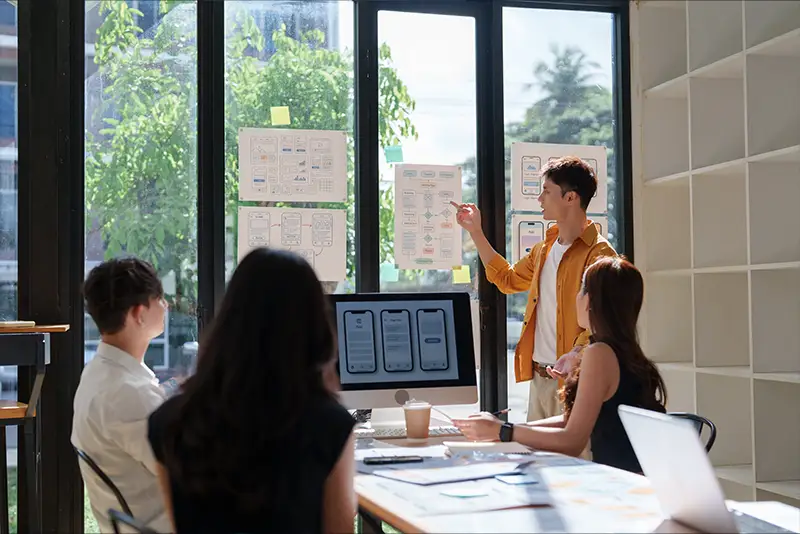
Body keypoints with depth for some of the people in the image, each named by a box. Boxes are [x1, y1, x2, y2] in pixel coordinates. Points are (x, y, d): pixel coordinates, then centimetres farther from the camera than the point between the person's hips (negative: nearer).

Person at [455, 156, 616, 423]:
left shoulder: (598, 253, -11)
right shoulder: (544, 249, 16)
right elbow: (507, 278, 30)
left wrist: (579, 352, -35)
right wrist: (475, 232, 28)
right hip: (539, 378, 8)